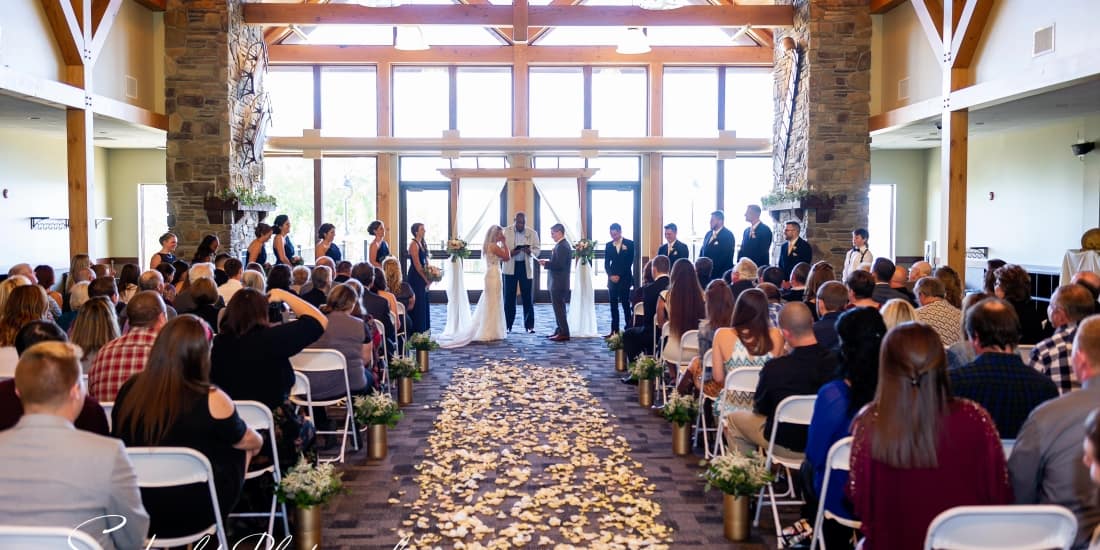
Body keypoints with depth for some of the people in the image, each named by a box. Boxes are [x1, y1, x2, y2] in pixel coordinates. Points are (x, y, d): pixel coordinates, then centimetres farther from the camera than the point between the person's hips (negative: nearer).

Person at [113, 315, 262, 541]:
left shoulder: (129, 389, -10)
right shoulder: (211, 400, -21)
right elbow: (247, 441, -1)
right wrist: (259, 440, 23)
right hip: (193, 514, -4)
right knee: (241, 449, 17)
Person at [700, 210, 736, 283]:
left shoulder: (728, 235, -9)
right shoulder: (708, 234, 14)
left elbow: (726, 256, -15)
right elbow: (702, 252, 17)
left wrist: (713, 270, -17)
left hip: (720, 274, -6)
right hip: (706, 273, 6)